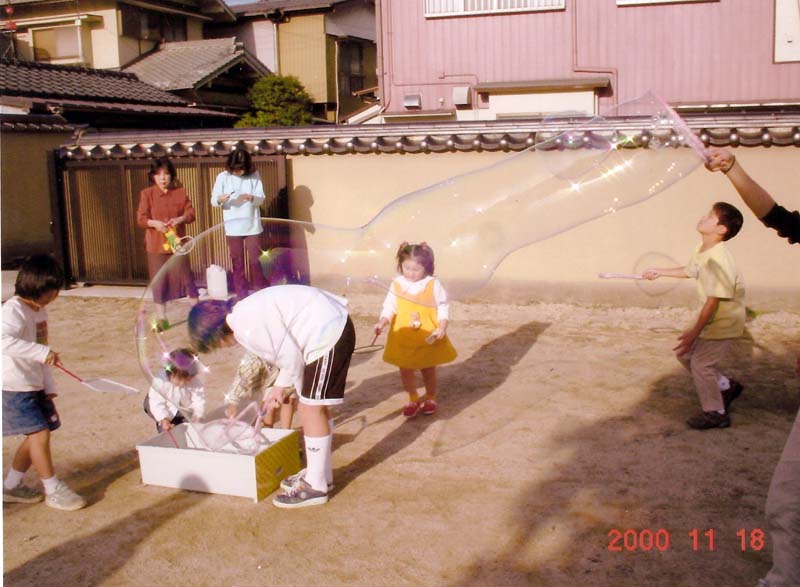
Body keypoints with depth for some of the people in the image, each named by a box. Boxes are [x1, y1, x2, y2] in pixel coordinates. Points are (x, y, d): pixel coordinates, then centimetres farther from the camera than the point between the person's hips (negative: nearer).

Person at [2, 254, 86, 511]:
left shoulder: (39, 311, 9)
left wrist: (49, 387, 13)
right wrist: (43, 352, -42)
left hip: (34, 386, 9)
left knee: (35, 436, 13)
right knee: (39, 434, -10)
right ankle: (54, 491, 1)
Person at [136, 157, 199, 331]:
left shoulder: (180, 192, 4)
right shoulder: (147, 194, 0)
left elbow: (191, 213, 2)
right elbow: (140, 218, -3)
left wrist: (180, 219, -18)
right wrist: (154, 223, -22)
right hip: (156, 244, 0)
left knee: (185, 275, 0)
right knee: (159, 281, 4)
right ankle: (161, 318, 13)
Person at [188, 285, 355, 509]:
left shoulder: (249, 325, -19)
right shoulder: (247, 313, 12)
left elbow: (290, 357, -16)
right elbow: (288, 350, 18)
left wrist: (289, 388, 2)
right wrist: (280, 386, 17)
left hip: (328, 334, -10)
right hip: (332, 326, 10)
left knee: (311, 408, -4)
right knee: (316, 407, 18)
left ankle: (316, 486, 5)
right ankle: (320, 473, 31)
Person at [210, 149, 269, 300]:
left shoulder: (254, 176, -3)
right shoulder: (223, 177, -3)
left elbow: (261, 198, -5)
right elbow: (213, 200, -3)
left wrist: (251, 198, -26)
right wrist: (220, 199, -26)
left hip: (252, 226, 0)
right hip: (233, 228, 1)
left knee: (255, 261, 4)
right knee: (237, 263, 8)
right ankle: (242, 296, 17)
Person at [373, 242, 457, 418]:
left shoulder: (433, 285, -8)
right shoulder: (397, 284, -4)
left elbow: (443, 308, -3)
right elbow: (389, 307, -3)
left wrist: (442, 327, -14)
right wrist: (382, 322, -19)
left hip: (429, 338, -1)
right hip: (403, 338, 1)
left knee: (428, 369, 14)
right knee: (405, 370, 6)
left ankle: (430, 398, 35)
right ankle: (413, 400, 25)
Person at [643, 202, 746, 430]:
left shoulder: (718, 259, -28)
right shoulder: (702, 249, 0)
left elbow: (713, 301, -27)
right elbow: (689, 270, 22)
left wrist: (694, 332, -24)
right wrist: (659, 272, 28)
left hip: (724, 322, -9)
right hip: (711, 319, 9)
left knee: (700, 363, -4)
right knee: (685, 354, 16)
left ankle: (715, 413, 13)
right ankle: (726, 387, 31)